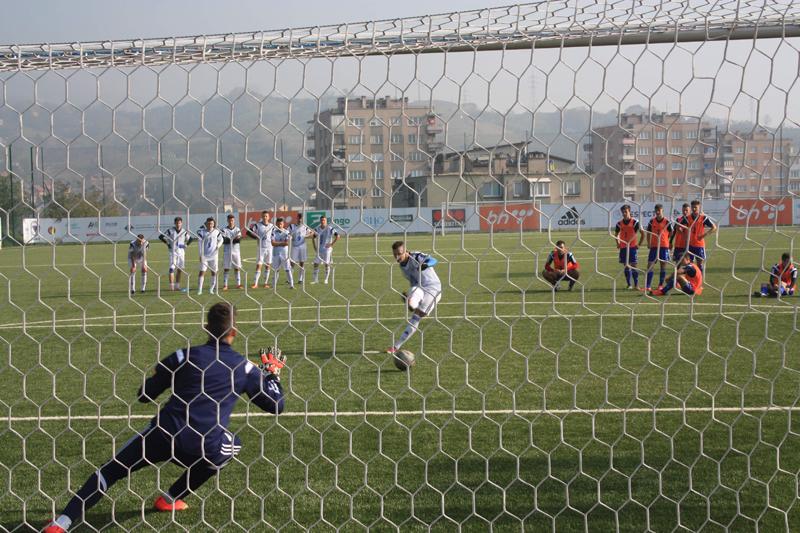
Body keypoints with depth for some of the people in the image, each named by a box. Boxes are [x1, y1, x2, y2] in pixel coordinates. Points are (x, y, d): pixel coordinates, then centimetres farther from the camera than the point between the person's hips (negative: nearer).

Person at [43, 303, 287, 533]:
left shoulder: (185, 355, 10)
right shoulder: (244, 367, 11)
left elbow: (144, 395, 13)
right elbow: (277, 405, 16)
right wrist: (272, 371, 33)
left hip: (163, 436, 0)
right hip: (208, 449, 0)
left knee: (111, 470, 14)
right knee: (232, 445, 34)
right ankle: (170, 499, 32)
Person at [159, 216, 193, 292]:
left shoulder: (184, 232, 4)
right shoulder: (170, 231, -5)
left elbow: (190, 239, 20)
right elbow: (161, 237, 1)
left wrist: (186, 245, 7)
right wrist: (167, 243, -3)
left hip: (181, 252, 4)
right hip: (173, 251, -4)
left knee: (180, 269, 9)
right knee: (172, 268, -13)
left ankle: (177, 286, 19)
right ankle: (171, 286, -15)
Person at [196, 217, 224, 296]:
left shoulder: (216, 232, 1)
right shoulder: (202, 232, -6)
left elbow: (221, 240, 17)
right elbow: (199, 243, -5)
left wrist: (218, 246, -4)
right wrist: (201, 255, -10)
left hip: (214, 255, 2)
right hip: (204, 256, -2)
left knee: (214, 272, 7)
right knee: (202, 272, -7)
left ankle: (212, 289, 20)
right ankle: (199, 290, -5)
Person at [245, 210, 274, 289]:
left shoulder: (272, 226, 6)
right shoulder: (257, 225, -4)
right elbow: (248, 232, -8)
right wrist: (256, 237, -17)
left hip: (269, 247, 3)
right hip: (261, 248, -3)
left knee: (267, 266, 7)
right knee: (259, 265, -8)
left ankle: (266, 283, 15)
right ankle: (255, 284, -9)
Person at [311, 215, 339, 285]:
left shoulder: (330, 229, -9)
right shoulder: (317, 229, 6)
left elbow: (337, 236, -10)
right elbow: (313, 238, 19)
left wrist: (331, 244, -13)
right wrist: (314, 247, 8)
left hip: (327, 249, -5)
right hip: (319, 250, 5)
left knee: (327, 264, 0)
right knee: (316, 264, 2)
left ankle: (326, 280, 9)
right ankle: (315, 279, 10)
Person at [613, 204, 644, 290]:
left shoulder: (635, 222, -5)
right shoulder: (619, 223, 6)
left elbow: (642, 233, -1)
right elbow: (616, 234, 21)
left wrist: (638, 244, -4)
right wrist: (618, 243, 6)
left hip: (633, 247, -3)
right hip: (623, 247, 3)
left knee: (633, 265, -5)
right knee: (626, 266, 4)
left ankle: (636, 284, 0)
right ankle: (629, 285, 9)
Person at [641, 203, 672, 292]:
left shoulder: (667, 221, -5)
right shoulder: (652, 221, 3)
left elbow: (671, 233, 6)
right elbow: (648, 232, 12)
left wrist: (664, 240, 4)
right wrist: (649, 243, 2)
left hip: (664, 246, -2)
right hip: (653, 246, 2)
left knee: (663, 266, 3)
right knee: (650, 265, -3)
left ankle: (661, 285, 12)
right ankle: (648, 286, -1)